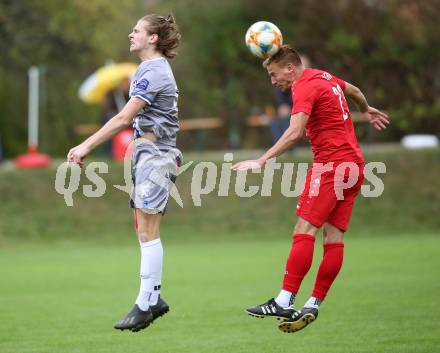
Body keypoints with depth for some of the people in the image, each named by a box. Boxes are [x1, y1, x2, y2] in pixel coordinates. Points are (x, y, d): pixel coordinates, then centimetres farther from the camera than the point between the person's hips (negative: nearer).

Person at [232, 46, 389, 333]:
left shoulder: (305, 87, -10)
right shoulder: (325, 78, 17)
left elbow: (294, 133, -24)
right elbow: (354, 91, 37)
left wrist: (262, 161, -29)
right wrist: (366, 111, 58)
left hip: (330, 164, -10)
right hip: (354, 164, 10)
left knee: (305, 230, -14)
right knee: (334, 237, 3)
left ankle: (285, 302, -21)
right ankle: (313, 306, 3)